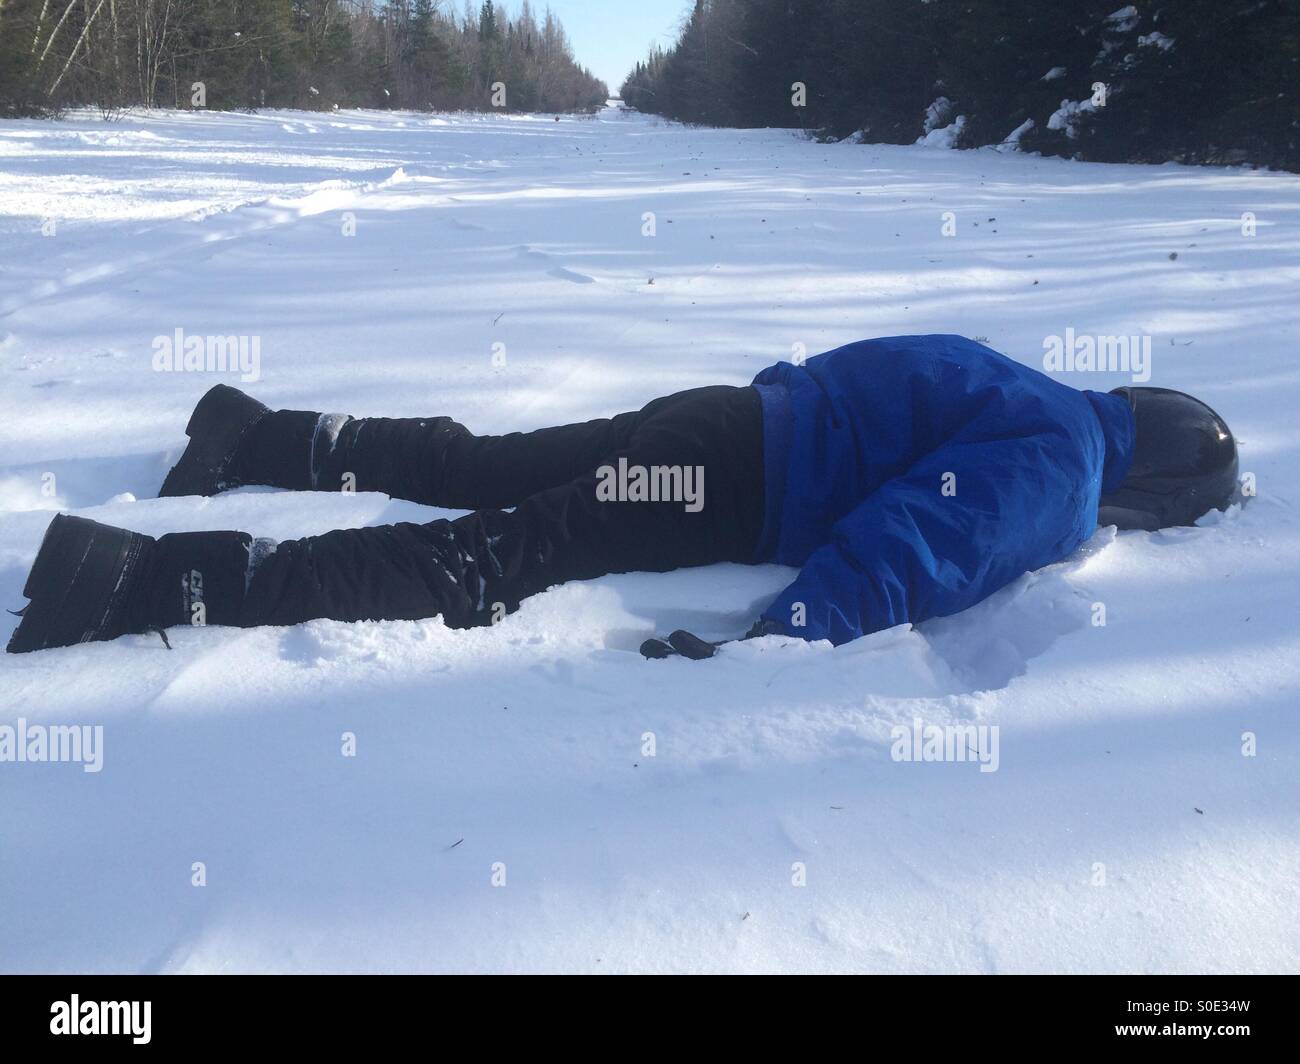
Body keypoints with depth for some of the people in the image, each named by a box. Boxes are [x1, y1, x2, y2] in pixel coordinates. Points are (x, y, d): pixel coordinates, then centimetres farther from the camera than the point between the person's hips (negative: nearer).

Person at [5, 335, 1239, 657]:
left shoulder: (1024, 400, 21)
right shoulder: (1055, 470, -9)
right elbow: (907, 546, -26)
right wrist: (760, 651, -30)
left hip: (722, 419, 10)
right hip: (723, 484, -9)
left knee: (463, 468, 16)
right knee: (476, 570, -17)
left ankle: (265, 433, 23)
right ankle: (138, 578, -21)